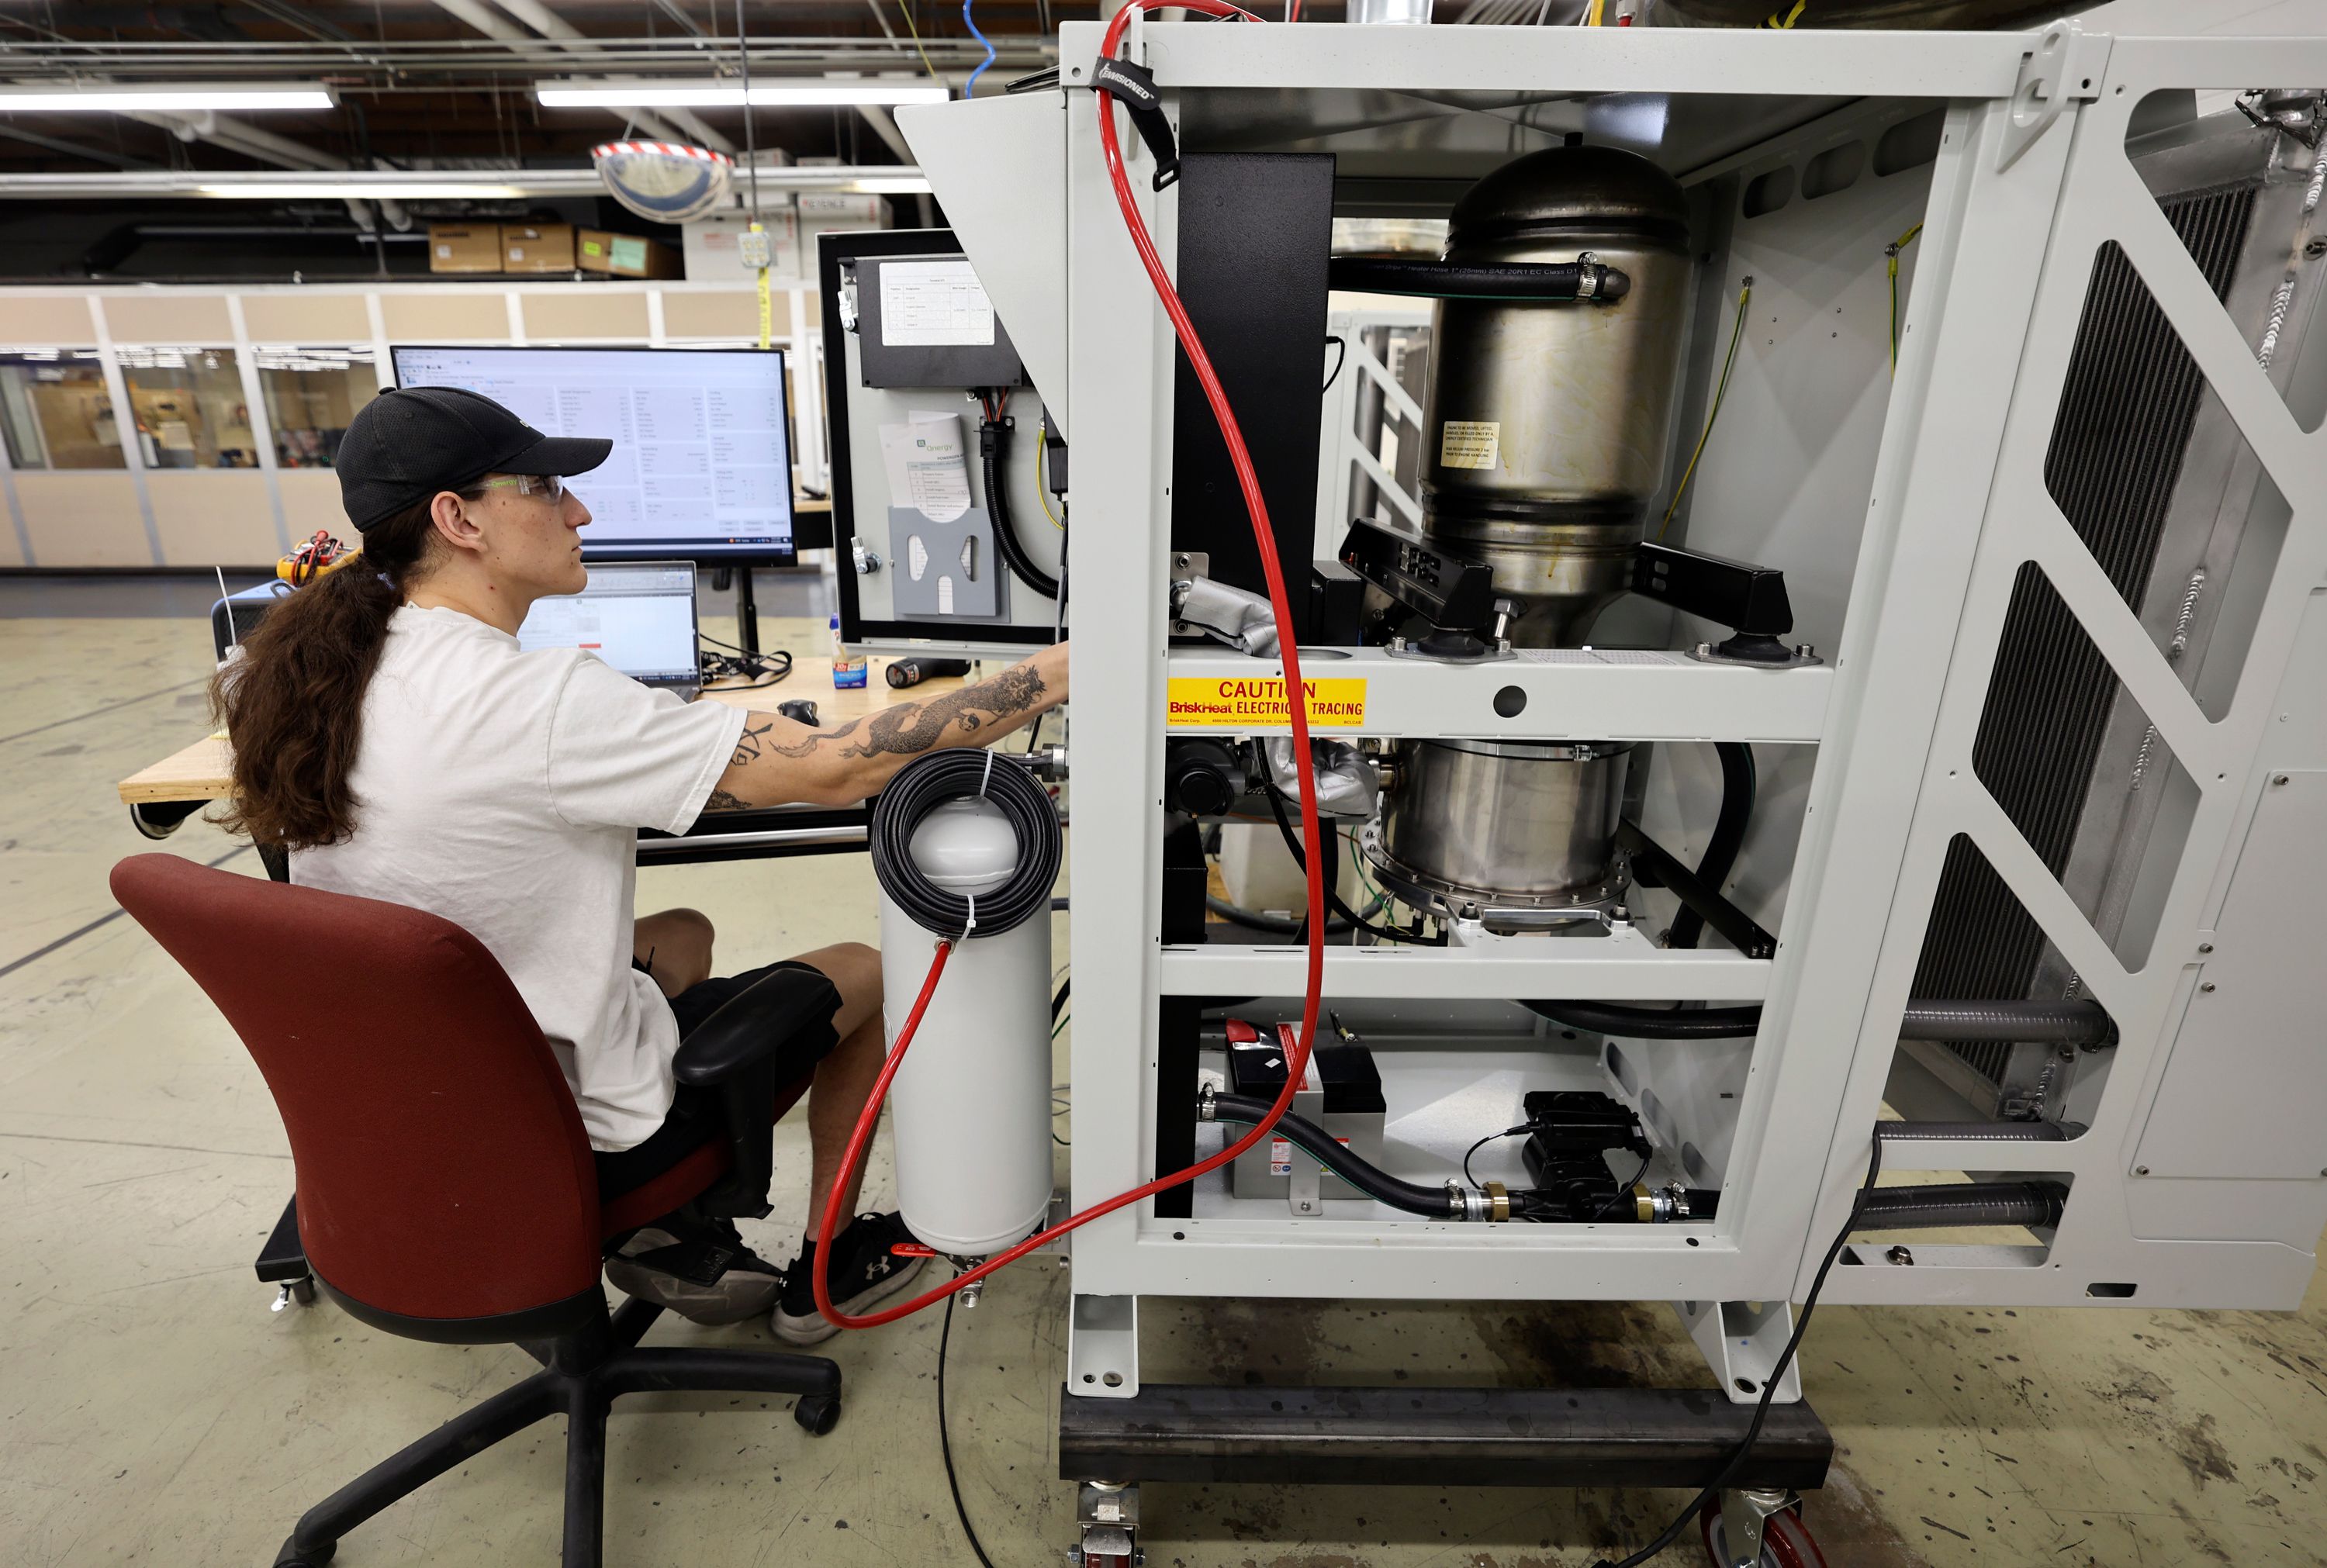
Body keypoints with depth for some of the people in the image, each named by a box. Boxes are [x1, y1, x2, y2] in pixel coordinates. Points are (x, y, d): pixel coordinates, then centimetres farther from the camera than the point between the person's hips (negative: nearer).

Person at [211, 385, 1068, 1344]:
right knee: (863, 971, 10)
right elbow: (834, 770, -32)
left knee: (682, 935, 29)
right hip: (567, 1138, -8)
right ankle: (826, 1273, 27)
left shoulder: (319, 676, -6)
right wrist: (1059, 672, -28)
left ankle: (666, 1233, 22)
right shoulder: (537, 703, -31)